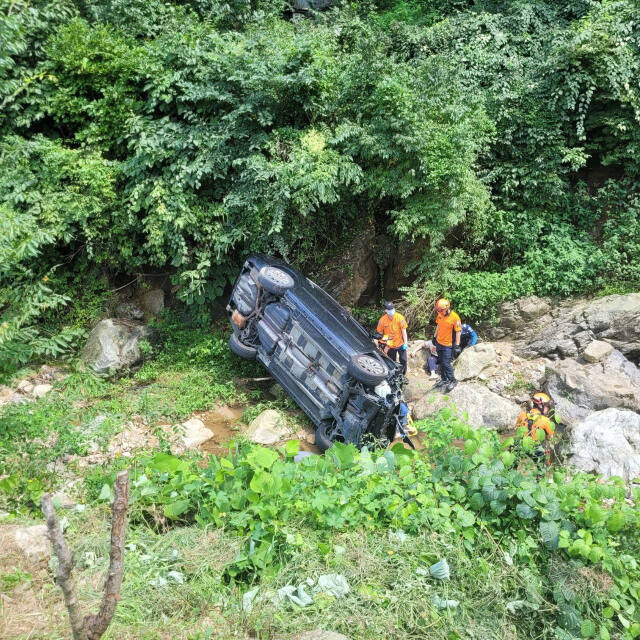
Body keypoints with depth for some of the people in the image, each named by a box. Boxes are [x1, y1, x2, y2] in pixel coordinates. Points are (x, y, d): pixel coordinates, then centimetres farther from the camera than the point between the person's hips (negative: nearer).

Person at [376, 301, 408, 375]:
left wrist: (405, 343, -12)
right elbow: (380, 333, -2)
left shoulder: (399, 317, -16)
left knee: (403, 361, 1)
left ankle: (403, 375, 21)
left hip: (400, 344, -1)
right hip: (390, 345, 1)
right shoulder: (382, 320, -14)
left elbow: (404, 331, -10)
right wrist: (383, 345, -3)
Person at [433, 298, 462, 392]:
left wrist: (457, 346, -16)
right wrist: (435, 337, 20)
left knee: (446, 364, -5)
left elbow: (458, 332, -17)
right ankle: (444, 380, 31)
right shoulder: (440, 315, -3)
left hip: (447, 345, -6)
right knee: (441, 363, 16)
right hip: (439, 343, 6)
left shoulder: (455, 317, -22)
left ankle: (452, 381, 13)